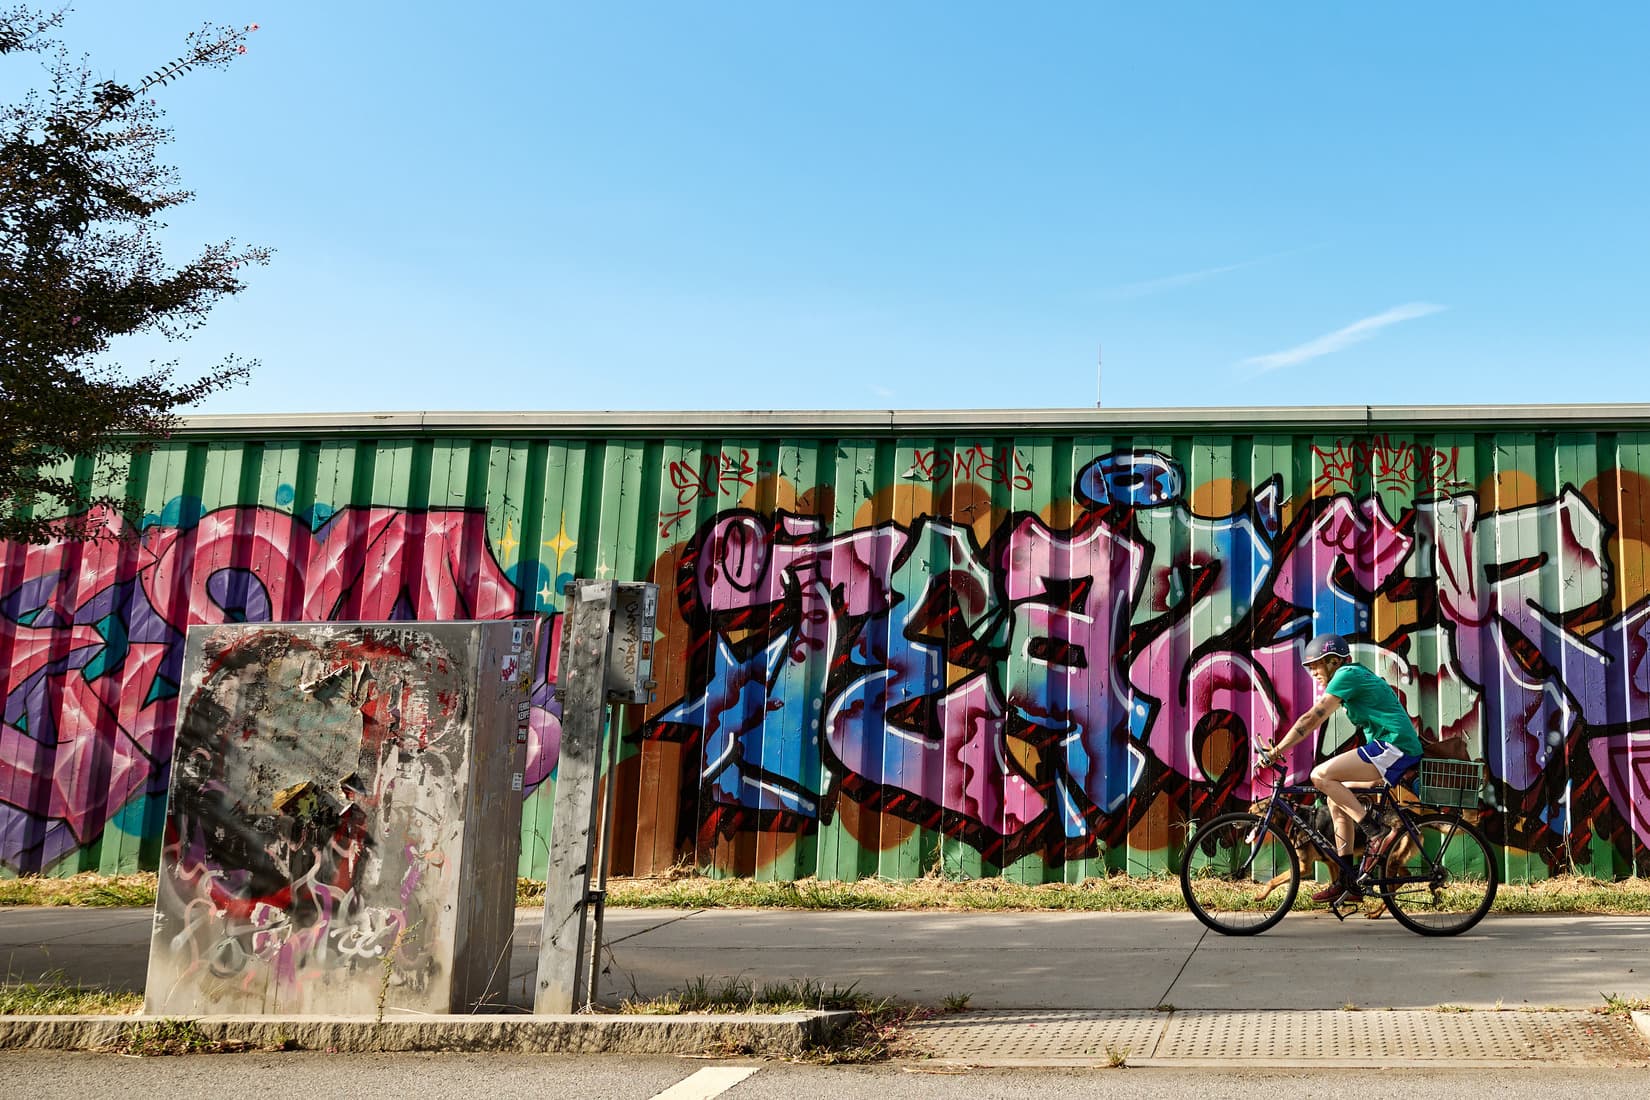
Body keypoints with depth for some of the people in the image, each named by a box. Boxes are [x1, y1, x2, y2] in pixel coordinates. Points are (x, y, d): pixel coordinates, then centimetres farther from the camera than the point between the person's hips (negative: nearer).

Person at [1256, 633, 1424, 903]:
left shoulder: (1347, 675, -7)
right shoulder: (1356, 676, 22)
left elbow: (1312, 719, -11)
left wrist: (1275, 751, -8)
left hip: (1393, 748, -10)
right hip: (1402, 753, 10)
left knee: (1321, 776, -15)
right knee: (1337, 798, 11)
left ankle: (1375, 835, -13)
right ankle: (1346, 882, 12)